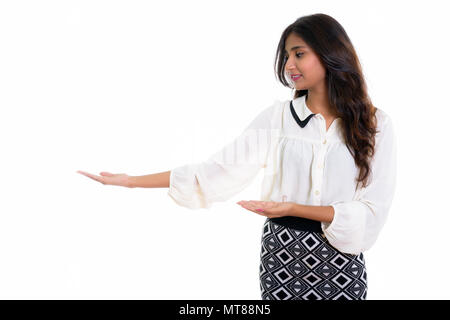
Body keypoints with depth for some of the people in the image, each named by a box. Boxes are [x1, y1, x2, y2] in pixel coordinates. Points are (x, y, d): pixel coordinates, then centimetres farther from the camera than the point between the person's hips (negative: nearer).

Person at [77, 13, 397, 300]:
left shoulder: (376, 125, -4)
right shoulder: (277, 117, -1)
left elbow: (372, 212, -10)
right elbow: (218, 171, -4)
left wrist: (293, 208, -20)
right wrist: (130, 180, -7)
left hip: (341, 261, 0)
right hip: (281, 256, 1)